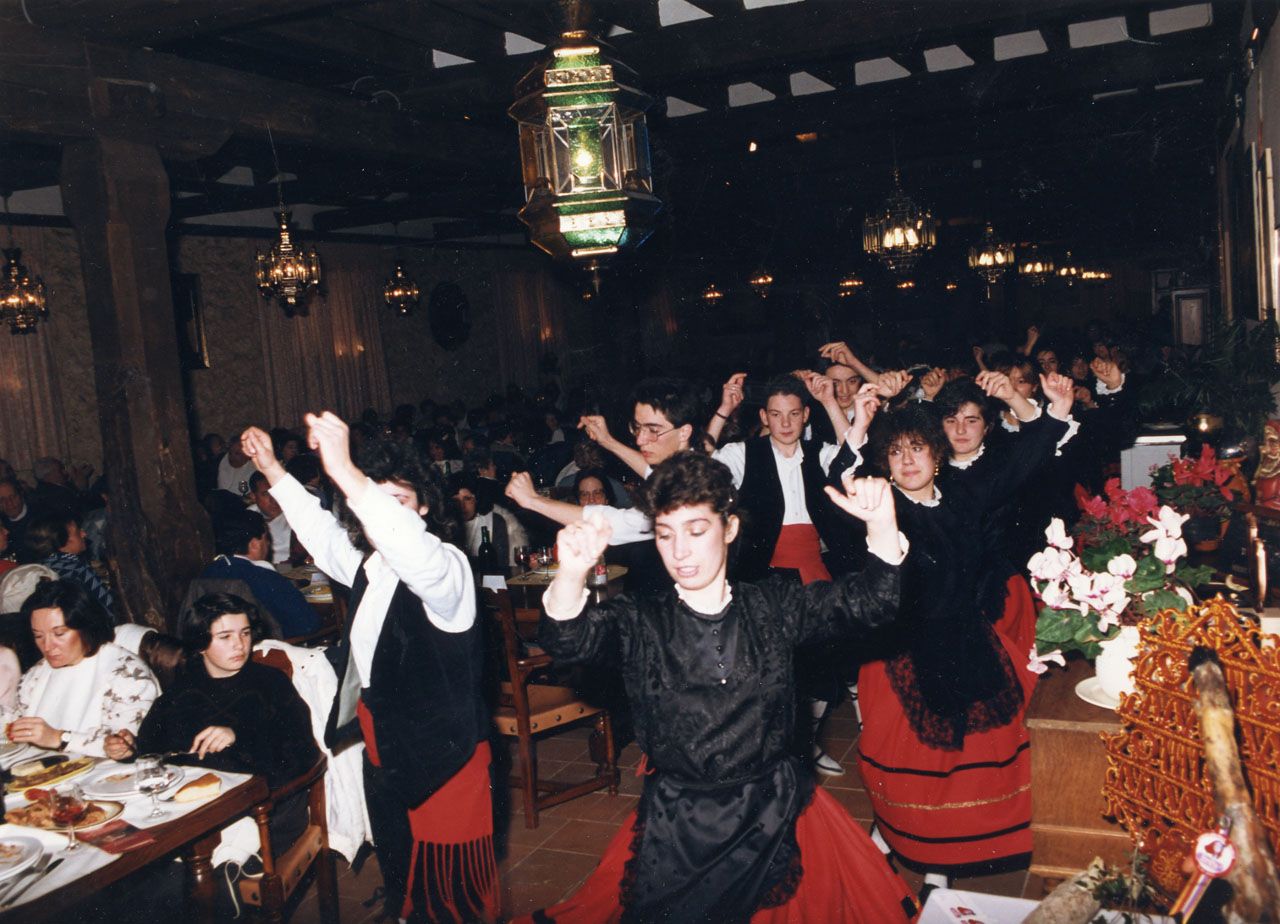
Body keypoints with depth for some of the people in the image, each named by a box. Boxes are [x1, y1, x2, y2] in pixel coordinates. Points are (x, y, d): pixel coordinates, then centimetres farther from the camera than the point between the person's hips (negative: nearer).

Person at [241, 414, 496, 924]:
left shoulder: (443, 565, -19)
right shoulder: (369, 564, 5)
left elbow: (412, 552, -43)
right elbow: (320, 532, 24)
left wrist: (344, 473, -51)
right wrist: (272, 469, 23)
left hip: (442, 756, -8)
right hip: (383, 751, 8)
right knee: (399, 869, 22)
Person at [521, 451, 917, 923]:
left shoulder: (773, 606, 0)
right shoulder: (639, 622, -4)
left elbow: (869, 601, -7)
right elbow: (569, 640, -22)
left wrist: (882, 524, -26)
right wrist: (572, 573, -44)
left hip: (779, 814, 1)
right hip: (676, 829, -1)